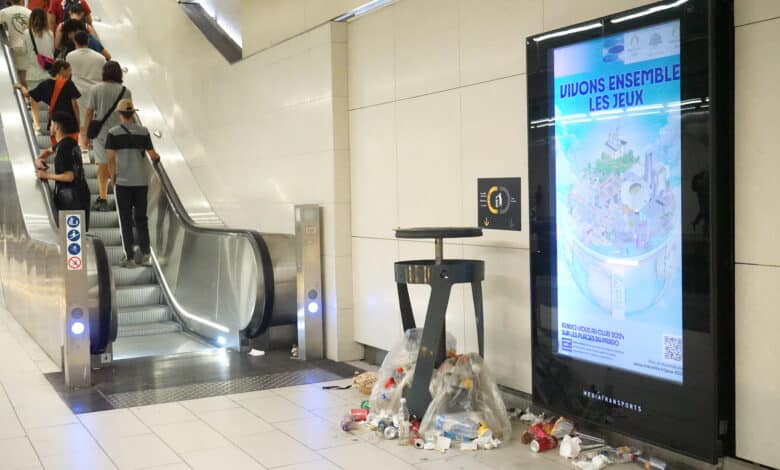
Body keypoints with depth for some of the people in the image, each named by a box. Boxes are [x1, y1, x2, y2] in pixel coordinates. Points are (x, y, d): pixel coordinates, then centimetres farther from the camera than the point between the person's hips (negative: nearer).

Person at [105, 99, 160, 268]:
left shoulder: (113, 133, -4)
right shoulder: (143, 132, 1)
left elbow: (111, 158, -8)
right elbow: (152, 155, 0)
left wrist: (113, 175, 6)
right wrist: (158, 156, 22)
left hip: (123, 182, -2)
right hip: (141, 181, 2)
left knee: (126, 219, 5)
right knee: (141, 218, 12)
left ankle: (129, 257, 5)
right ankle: (145, 254, 8)